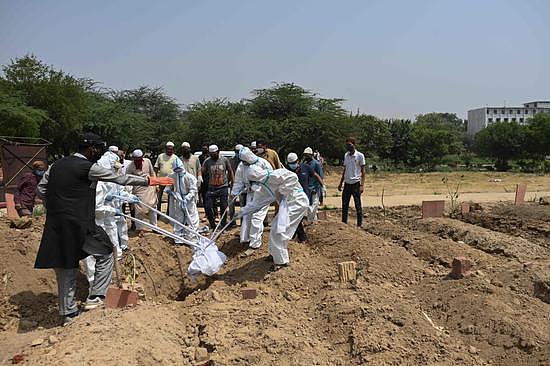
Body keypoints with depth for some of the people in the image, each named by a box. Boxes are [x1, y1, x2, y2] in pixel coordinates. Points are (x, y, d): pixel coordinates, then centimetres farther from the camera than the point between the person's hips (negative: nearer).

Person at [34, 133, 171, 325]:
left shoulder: (56, 165, 11)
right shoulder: (88, 167, -10)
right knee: (105, 253, 15)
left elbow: (41, 189, 16)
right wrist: (148, 181, 2)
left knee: (65, 267, 15)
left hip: (55, 224, 7)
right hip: (79, 225, -7)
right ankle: (96, 296, 11)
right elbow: (120, 178, -6)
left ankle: (68, 311, 24)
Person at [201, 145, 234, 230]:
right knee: (207, 207, -6)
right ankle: (213, 226, 11)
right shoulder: (207, 161, -1)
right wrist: (207, 182, 8)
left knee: (223, 208, 1)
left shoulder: (224, 160, 0)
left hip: (223, 187, -1)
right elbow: (203, 173, 10)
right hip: (211, 188, 1)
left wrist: (231, 182, 7)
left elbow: (230, 171, 10)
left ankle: (223, 226, 13)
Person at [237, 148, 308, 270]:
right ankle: (274, 254, 34)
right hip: (287, 203, 9)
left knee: (279, 230, -8)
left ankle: (281, 261, 2)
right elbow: (256, 203, 14)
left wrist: (282, 190, -20)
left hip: (297, 201, -9)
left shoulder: (274, 175, -21)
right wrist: (242, 212, 11)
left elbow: (293, 177, -24)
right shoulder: (263, 188, 7)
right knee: (275, 226, 16)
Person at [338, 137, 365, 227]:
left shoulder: (360, 156, -5)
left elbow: (363, 171, -6)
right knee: (344, 205, 9)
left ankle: (359, 224, 9)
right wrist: (341, 183, 13)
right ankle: (344, 223, 18)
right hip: (347, 183, 6)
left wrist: (362, 185, -14)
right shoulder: (346, 155, 11)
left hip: (355, 183, -6)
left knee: (358, 205, 1)